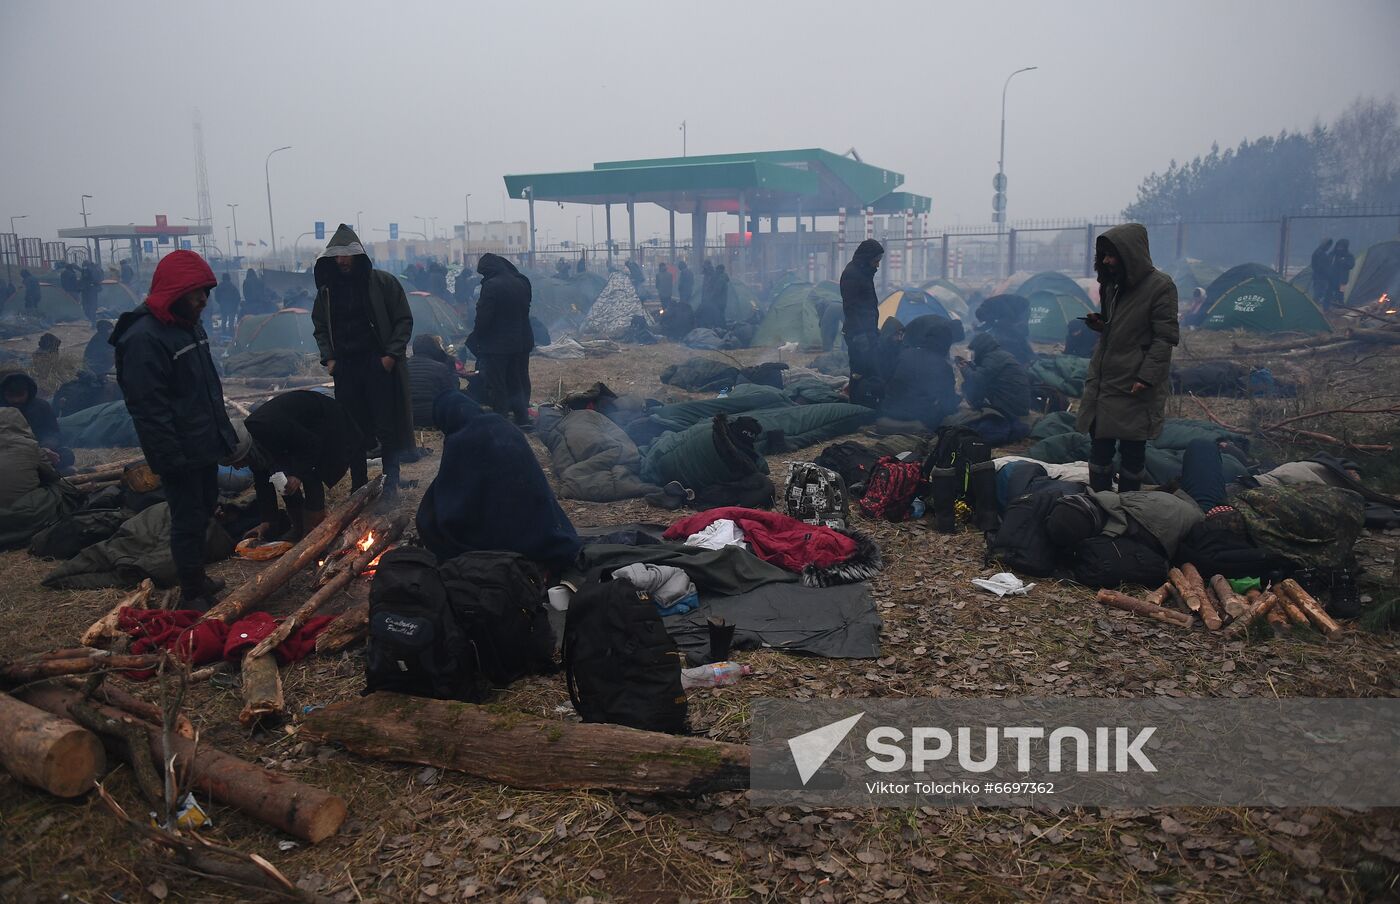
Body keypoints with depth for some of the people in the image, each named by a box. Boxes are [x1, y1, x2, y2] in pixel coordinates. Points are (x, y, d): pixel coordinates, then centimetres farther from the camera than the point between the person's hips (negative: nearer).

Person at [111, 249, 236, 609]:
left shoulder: (189, 325, 10)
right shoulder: (144, 338, -21)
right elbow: (149, 408, -23)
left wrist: (224, 431, 19)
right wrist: (171, 458, -23)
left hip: (205, 445, 9)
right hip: (181, 455, -9)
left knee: (203, 511, 20)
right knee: (188, 521, 1)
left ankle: (198, 578, 36)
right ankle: (192, 595, 14)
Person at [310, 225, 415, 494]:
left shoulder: (383, 282, -3)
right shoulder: (327, 289, 9)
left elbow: (404, 320, -2)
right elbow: (319, 326, 18)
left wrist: (392, 354, -11)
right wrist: (328, 358, 4)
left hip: (379, 365, -4)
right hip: (345, 367, 4)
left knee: (386, 428, -1)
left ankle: (390, 485, 9)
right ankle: (359, 486, 18)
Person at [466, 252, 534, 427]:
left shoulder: (491, 286, -17)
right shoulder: (521, 283, 7)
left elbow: (483, 316, -18)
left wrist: (475, 340, -5)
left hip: (496, 345, -7)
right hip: (522, 342, 7)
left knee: (497, 386, 0)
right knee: (518, 381, 15)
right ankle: (522, 419, 17)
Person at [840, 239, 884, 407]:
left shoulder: (864, 272, 15)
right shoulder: (851, 274, -14)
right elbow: (850, 308, -18)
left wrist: (874, 330, 23)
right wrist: (859, 334, -20)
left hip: (867, 331, 10)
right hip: (858, 333, -10)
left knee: (872, 372, 11)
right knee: (862, 374, -9)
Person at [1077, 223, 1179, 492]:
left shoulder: (1160, 286, -11)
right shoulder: (1112, 285, 12)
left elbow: (1166, 337, -14)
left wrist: (1147, 375, -21)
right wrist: (1099, 323, 4)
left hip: (1135, 387, -7)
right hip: (1104, 379, 7)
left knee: (1132, 450, 3)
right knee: (1100, 446, 9)